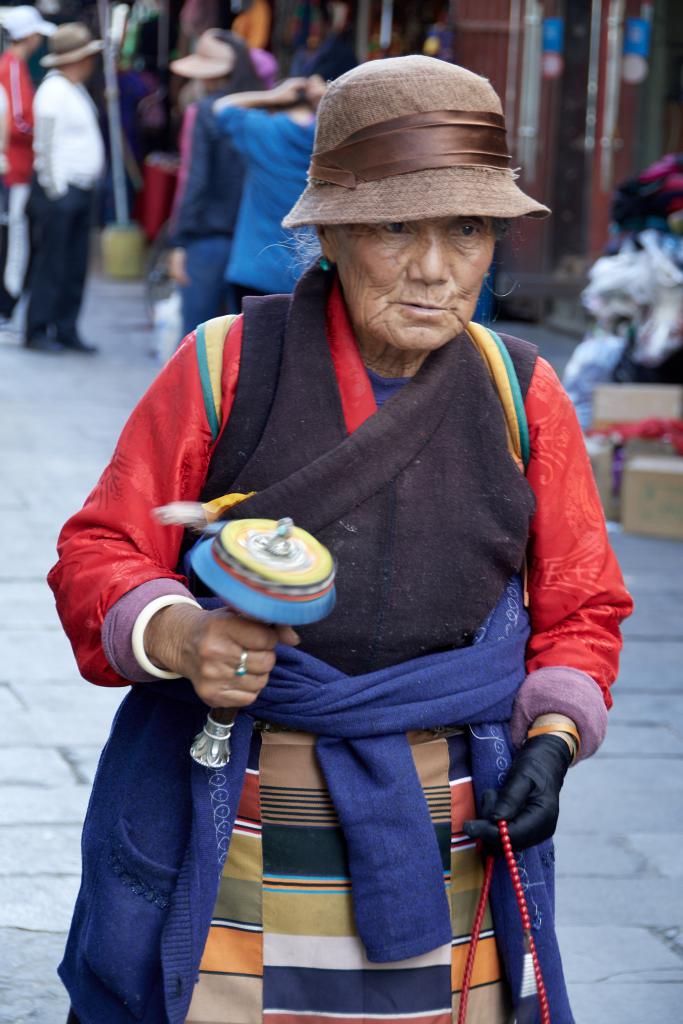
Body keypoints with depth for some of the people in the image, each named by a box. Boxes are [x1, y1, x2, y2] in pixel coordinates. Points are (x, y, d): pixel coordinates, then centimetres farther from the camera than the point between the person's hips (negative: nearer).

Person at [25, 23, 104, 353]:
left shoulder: (76, 90, 16)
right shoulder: (54, 92, -14)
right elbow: (46, 146, -16)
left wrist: (87, 187, 15)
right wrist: (56, 192, -16)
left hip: (80, 191, 9)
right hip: (60, 191, -9)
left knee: (75, 268, 10)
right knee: (51, 266, -5)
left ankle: (66, 331, 16)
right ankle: (38, 331, 1)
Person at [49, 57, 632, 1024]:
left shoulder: (521, 395, 5)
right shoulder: (225, 368, -2)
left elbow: (578, 608, 13)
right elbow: (99, 555, 1)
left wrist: (552, 739, -6)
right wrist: (179, 639, -20)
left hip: (451, 829, 2)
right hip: (227, 837, -2)